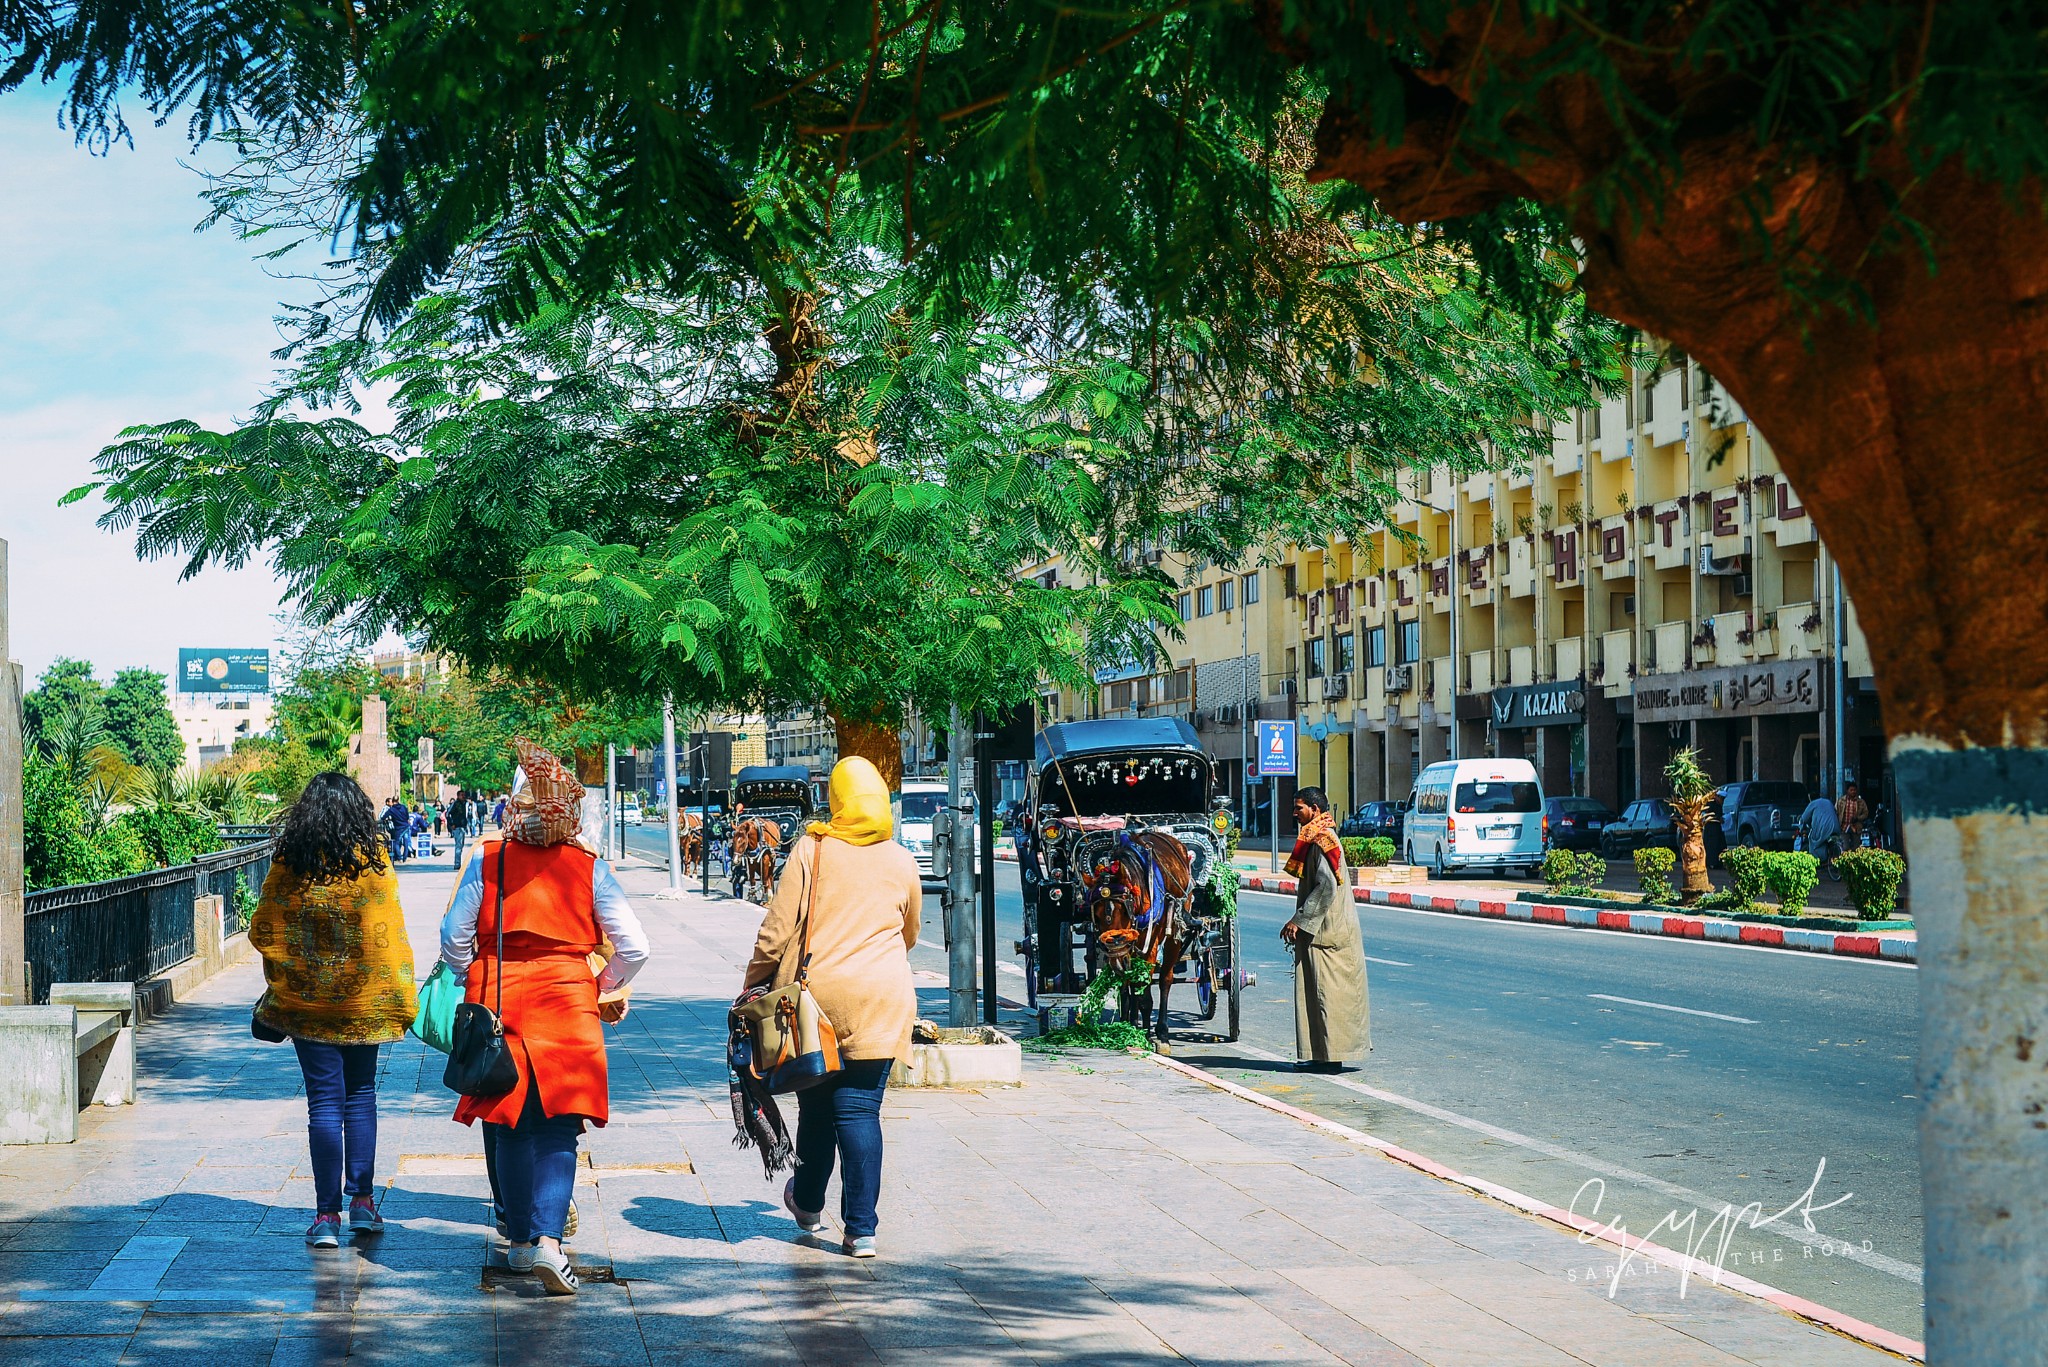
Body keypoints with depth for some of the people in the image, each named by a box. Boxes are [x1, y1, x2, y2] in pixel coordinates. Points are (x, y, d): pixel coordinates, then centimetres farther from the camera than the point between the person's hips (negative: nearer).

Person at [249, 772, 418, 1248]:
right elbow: (390, 933, -7)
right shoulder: (374, 860, -7)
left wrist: (280, 983, 18)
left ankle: (327, 1215, 1)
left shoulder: (289, 865, -6)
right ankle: (362, 1201, 14)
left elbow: (262, 932, 0)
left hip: (305, 1002, 0)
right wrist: (402, 998, 0)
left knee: (325, 1102, 3)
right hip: (363, 999, 0)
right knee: (360, 1095, 15)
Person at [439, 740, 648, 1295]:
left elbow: (454, 938, -1)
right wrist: (605, 989, 16)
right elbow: (633, 947, -2)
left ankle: (520, 1241, 20)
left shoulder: (486, 861, -2)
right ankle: (549, 1238, -16)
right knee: (557, 1130, 1)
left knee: (509, 1128, 13)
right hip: (566, 1004, -1)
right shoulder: (590, 869, -1)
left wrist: (471, 989, 15)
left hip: (497, 1004, 1)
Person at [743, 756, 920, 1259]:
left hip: (812, 993, -1)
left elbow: (777, 930, -4)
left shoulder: (811, 850, -1)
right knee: (861, 1109, 1)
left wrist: (753, 985, 8)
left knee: (817, 1103, 14)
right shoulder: (901, 862, 6)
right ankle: (861, 1228, -5)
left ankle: (808, 1203, 34)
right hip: (879, 1001, 1)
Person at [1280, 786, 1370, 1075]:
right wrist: (1299, 921, 17)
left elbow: (1326, 888, -23)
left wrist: (1299, 920, -20)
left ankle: (1330, 1056, -4)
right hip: (1318, 929, 10)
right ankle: (1323, 1055, 14)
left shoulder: (1321, 841, -16)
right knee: (1315, 992, 11)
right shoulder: (1315, 839, 15)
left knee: (1326, 992, -6)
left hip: (1326, 931, -10)